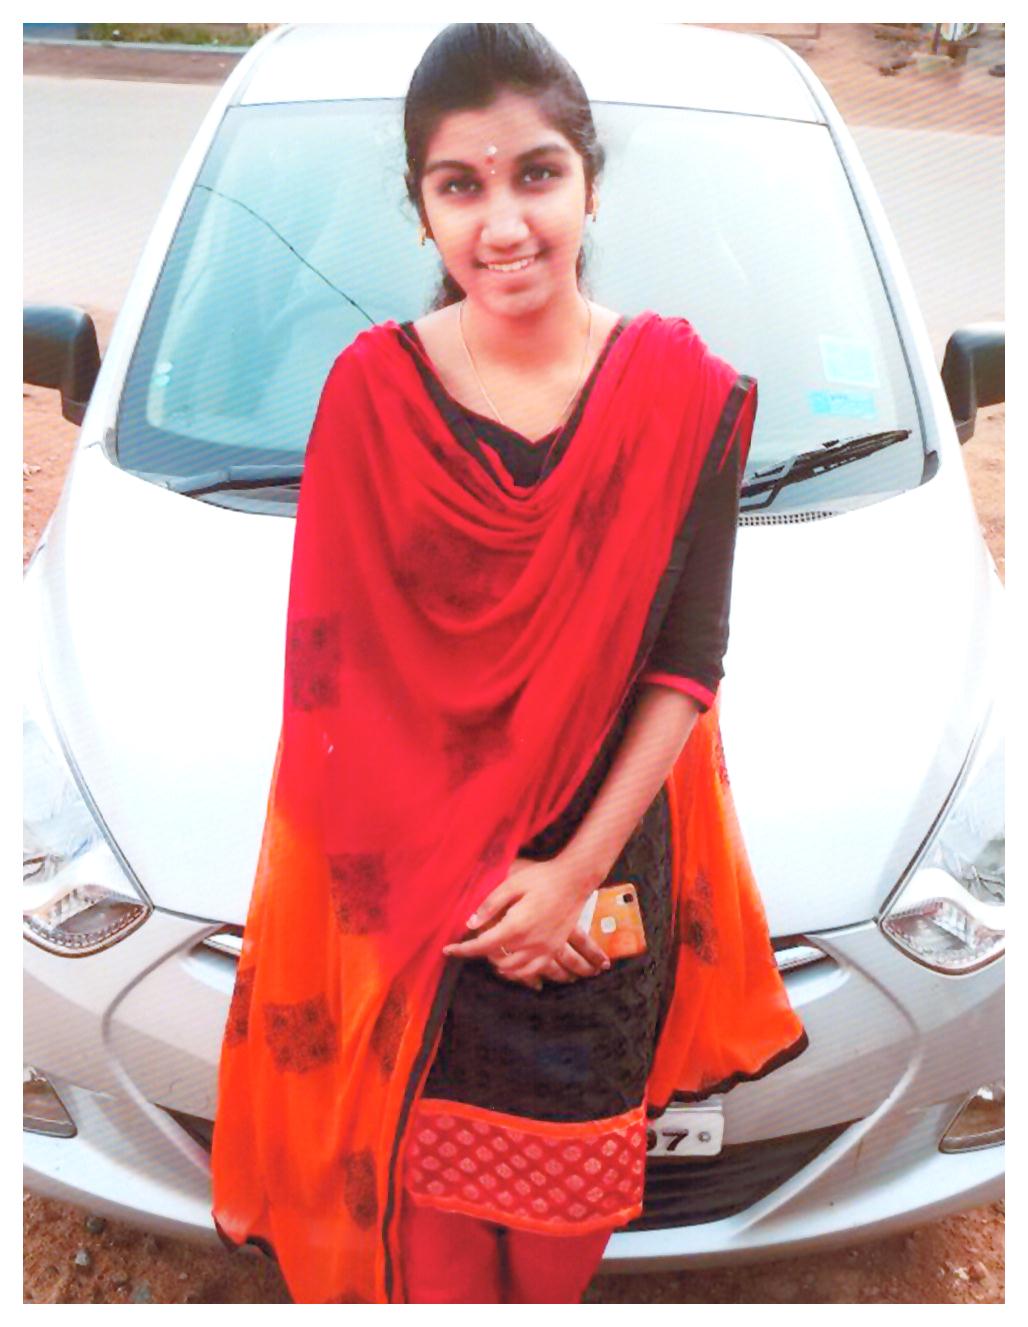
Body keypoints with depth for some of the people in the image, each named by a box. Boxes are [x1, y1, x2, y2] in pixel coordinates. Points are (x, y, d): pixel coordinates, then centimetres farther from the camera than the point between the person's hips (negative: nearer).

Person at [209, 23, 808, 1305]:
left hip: (603, 866, 1)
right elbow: (336, 667, -9)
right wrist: (461, 878, -12)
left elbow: (689, 662, -8)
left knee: (559, 1193, 20)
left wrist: (576, 868, -12)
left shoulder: (685, 394, -10)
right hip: (408, 885, 0)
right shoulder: (370, 391, -10)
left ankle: (549, 1289, 52)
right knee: (423, 1172, 14)